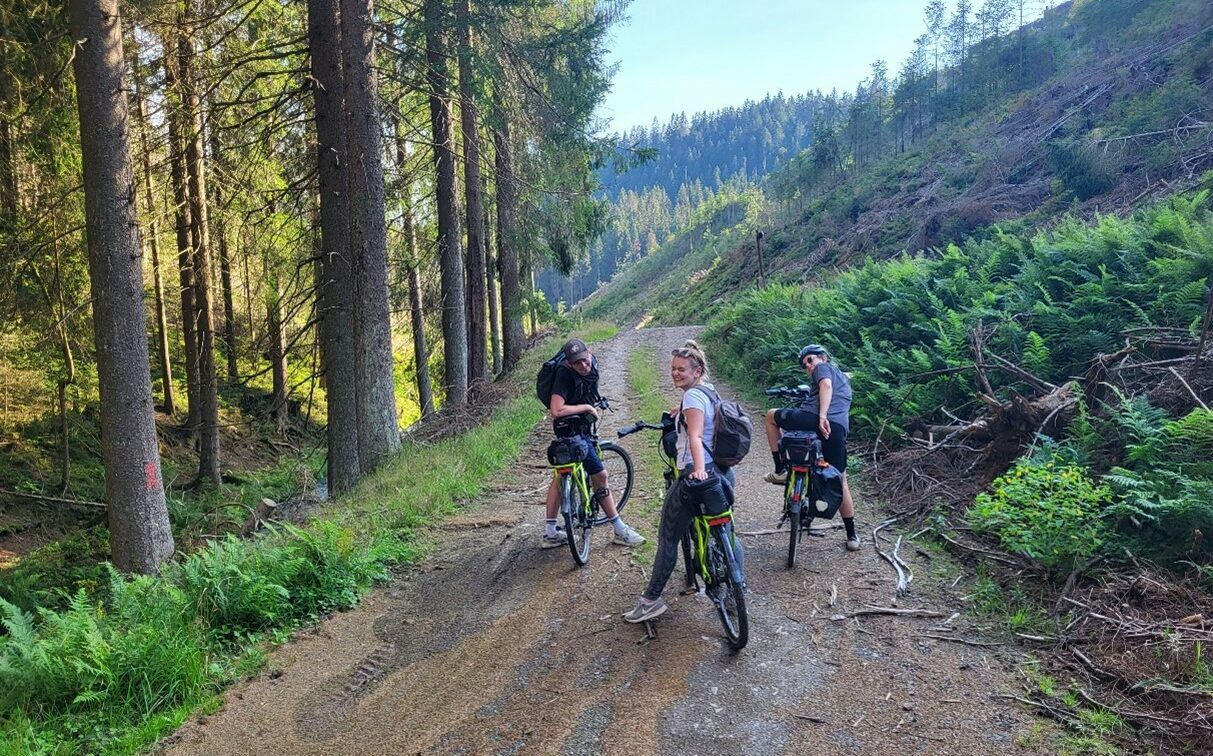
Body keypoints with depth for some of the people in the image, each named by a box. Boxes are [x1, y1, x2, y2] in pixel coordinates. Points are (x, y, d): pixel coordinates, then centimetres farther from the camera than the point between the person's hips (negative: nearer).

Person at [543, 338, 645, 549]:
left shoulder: (592, 363, -3)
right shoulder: (565, 374, -28)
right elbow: (556, 410, -35)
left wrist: (595, 404, 20)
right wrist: (587, 407, -23)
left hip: (581, 427, 9)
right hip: (573, 430, -9)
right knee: (600, 476, -2)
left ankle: (550, 533, 23)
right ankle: (620, 531, 10)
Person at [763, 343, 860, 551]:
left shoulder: (823, 368, 13)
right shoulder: (844, 378, 37)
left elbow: (826, 385, -8)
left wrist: (822, 416, -19)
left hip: (812, 419, -6)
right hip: (839, 428, 6)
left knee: (771, 415, 21)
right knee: (840, 483, 16)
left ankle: (781, 470, 13)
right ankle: (852, 536, 19)